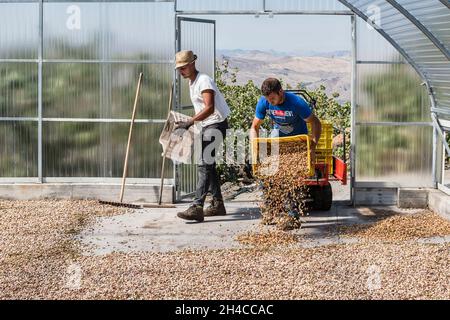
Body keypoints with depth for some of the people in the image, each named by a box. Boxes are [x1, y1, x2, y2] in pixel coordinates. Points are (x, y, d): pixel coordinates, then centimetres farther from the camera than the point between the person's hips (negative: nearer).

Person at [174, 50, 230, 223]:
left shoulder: (204, 81, -16)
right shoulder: (192, 82, 15)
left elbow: (210, 108, -27)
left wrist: (190, 122, -33)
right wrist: (192, 122, 14)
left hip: (216, 124, -10)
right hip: (207, 126, 10)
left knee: (204, 165, -17)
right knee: (209, 165, 14)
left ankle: (197, 207, -23)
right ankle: (217, 204, 23)